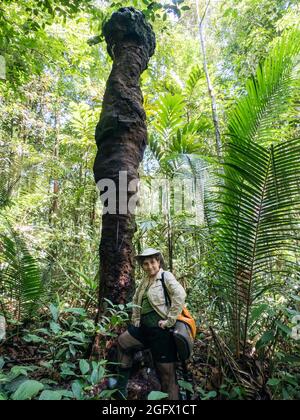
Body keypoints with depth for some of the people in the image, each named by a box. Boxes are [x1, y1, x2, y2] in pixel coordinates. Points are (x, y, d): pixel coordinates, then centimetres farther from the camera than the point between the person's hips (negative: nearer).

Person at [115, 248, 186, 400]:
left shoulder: (166, 276, -11)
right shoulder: (144, 281, 11)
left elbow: (180, 294, -27)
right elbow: (136, 299, 28)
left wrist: (170, 320, -24)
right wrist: (135, 320, 20)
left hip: (161, 330, -8)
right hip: (145, 327, 9)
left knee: (166, 371, 2)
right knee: (122, 341, 18)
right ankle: (121, 387, 32)